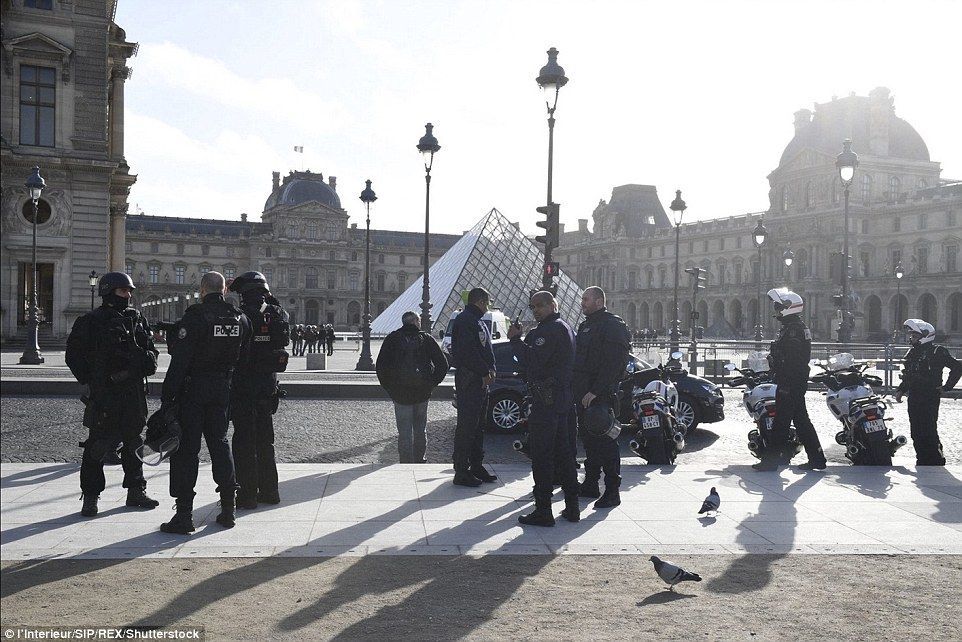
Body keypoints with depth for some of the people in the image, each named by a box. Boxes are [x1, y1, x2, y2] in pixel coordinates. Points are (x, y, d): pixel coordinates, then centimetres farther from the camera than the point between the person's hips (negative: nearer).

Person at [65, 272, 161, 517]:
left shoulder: (137, 319, 13)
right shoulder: (90, 322, -2)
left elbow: (150, 348, 22)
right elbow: (74, 355, -2)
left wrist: (149, 360, 1)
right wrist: (87, 381, -10)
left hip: (134, 389, 5)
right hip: (103, 393, -5)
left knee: (133, 440, 12)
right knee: (97, 444, -3)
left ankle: (136, 492, 22)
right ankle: (90, 497, 5)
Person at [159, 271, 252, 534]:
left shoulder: (195, 316, -14)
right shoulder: (240, 318, 3)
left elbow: (180, 360, -16)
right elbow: (244, 356, 9)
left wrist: (167, 396, -13)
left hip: (193, 387, -5)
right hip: (222, 389, 5)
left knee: (186, 448, 0)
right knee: (219, 442, 16)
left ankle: (184, 515, -1)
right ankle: (228, 509, 19)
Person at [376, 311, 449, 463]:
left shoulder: (392, 339, 0)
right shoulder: (426, 339, 0)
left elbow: (380, 367, -4)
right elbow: (443, 364, -3)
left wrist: (389, 388, 4)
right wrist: (431, 384, 5)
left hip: (400, 393, -1)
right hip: (423, 393, 2)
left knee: (405, 432, 2)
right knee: (420, 429, 18)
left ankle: (406, 463, 2)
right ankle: (419, 459, 28)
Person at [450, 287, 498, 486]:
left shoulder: (478, 322, 20)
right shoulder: (464, 321, -13)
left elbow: (486, 349, 23)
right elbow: (469, 351, -22)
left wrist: (490, 369, 6)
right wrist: (485, 372, -16)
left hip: (481, 380, 10)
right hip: (468, 380, -10)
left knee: (478, 425, 14)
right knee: (466, 426, -8)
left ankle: (476, 466, 22)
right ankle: (462, 471, -4)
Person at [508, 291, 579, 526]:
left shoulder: (550, 329, -14)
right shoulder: (564, 327, 20)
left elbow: (533, 361, -23)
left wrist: (516, 339, -12)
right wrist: (521, 339, 7)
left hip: (546, 400, -11)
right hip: (562, 399, 11)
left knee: (541, 456, -6)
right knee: (562, 453, 16)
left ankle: (543, 511, -3)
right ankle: (572, 507, 22)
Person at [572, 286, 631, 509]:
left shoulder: (613, 325, -10)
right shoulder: (586, 325, 19)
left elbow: (614, 363, -19)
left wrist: (596, 391, -24)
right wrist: (576, 388, 14)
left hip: (601, 396, -9)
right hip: (584, 394, 9)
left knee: (605, 442, -6)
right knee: (589, 440, 14)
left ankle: (612, 491, -1)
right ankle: (590, 484, 23)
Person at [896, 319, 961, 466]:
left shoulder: (937, 352, -7)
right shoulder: (912, 353, 15)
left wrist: (946, 387, -9)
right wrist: (901, 390, 10)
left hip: (930, 399, -7)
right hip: (914, 399, 7)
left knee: (928, 431, -11)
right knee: (916, 432, 9)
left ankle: (937, 460, -1)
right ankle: (922, 461, 19)